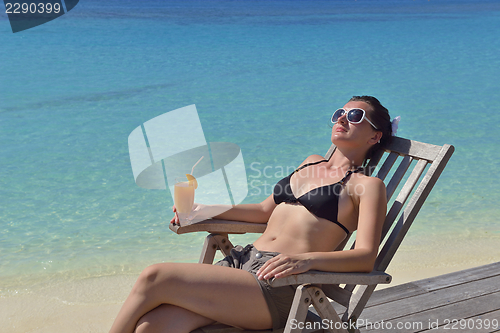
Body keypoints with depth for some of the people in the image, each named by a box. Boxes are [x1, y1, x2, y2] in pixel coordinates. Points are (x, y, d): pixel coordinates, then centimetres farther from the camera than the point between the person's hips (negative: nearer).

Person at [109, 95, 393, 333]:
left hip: (278, 283, -6)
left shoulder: (369, 185, 5)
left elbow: (366, 257, -9)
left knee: (154, 277, -21)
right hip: (241, 260, 6)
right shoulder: (312, 162, 25)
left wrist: (307, 259, -27)